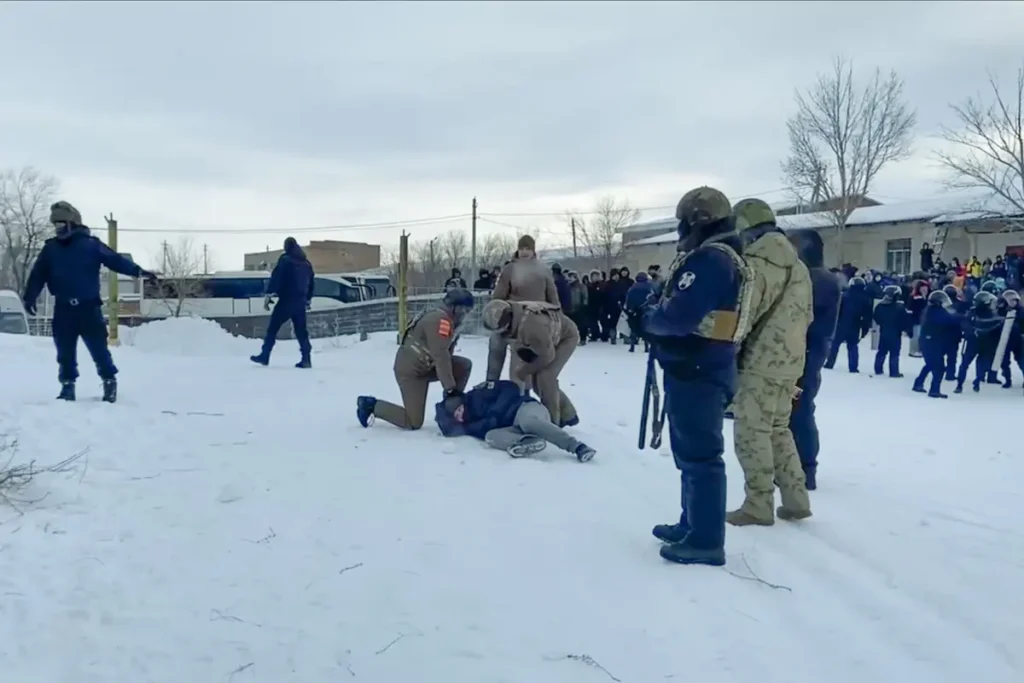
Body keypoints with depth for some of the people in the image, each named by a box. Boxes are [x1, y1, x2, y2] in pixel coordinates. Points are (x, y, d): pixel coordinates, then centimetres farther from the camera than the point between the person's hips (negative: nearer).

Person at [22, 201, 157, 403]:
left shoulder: (91, 244, -3)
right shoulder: (50, 248, 8)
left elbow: (115, 260, -8)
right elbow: (37, 275, 8)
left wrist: (138, 271, -18)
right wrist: (29, 297, 0)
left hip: (88, 307, -3)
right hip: (63, 309, 4)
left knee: (98, 348, -1)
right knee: (65, 351, 9)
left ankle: (110, 382, 13)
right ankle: (67, 386, 21)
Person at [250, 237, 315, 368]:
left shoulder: (285, 259, -4)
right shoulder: (306, 262, 17)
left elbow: (276, 278, -13)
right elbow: (310, 283, 23)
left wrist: (268, 295, -13)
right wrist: (308, 300, 31)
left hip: (286, 300, -6)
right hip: (300, 301, 6)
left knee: (272, 328, 1)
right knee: (301, 330, 6)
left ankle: (264, 356, 3)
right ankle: (306, 359, -2)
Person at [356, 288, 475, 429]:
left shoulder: (451, 321, 7)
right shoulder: (440, 320, -24)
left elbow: (446, 355, 7)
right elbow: (440, 357, -28)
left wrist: (454, 390, 2)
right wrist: (450, 388, -24)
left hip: (427, 366, 9)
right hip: (410, 369, -9)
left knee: (465, 365, -1)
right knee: (414, 423, -6)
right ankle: (371, 405, 6)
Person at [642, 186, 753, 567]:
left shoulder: (710, 260, -18)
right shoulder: (720, 259, 16)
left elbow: (679, 316, -24)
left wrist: (649, 320, -5)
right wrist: (656, 319, 4)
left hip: (696, 372, -11)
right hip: (701, 368, 11)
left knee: (699, 455, -4)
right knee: (691, 452, 19)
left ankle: (706, 541, 4)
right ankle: (692, 525, 32)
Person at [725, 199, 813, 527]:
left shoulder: (755, 263, -13)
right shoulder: (798, 265, 14)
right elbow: (805, 316, 19)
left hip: (760, 362, -9)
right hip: (789, 362, 9)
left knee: (751, 434, 0)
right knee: (779, 430, 17)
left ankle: (758, 506, 5)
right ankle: (796, 500, 19)